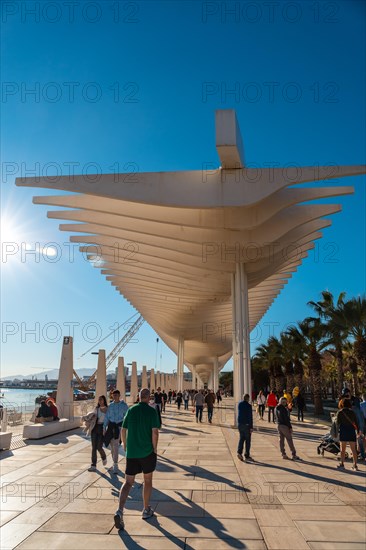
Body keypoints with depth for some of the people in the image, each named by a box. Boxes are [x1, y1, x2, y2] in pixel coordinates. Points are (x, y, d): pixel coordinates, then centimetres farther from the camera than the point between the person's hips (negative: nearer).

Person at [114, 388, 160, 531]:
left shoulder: (131, 410, 2)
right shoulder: (152, 411, -10)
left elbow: (123, 430, 6)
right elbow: (155, 432, -16)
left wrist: (125, 445, 20)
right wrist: (155, 449, -3)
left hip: (131, 452, 3)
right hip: (147, 452, -2)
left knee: (128, 482, 7)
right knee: (147, 480, 17)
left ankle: (120, 511, -11)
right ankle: (146, 510, 28)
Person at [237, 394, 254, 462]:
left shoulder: (239, 404, 4)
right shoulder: (248, 406, -14)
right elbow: (250, 417, -15)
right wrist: (251, 427, -12)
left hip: (240, 424, 5)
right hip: (246, 424, -5)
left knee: (241, 438, 14)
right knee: (248, 440, 5)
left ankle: (239, 452, -2)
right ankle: (247, 456, 9)